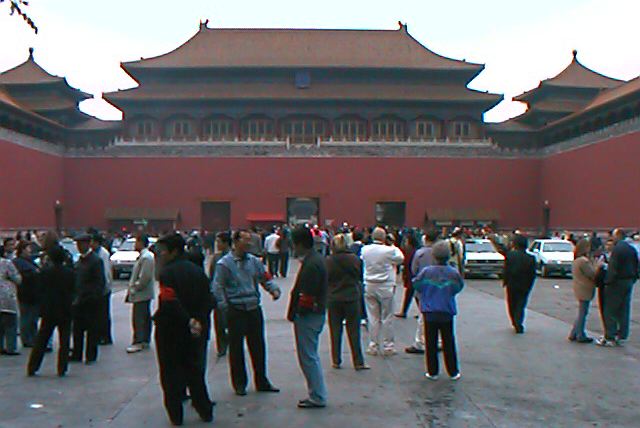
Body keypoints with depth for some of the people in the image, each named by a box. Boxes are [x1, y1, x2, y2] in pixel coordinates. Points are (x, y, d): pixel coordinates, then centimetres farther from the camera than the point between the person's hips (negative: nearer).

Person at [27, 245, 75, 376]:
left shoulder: (45, 271, -7)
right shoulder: (70, 273, -9)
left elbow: (42, 288, 3)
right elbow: (73, 290, 0)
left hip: (48, 310, 1)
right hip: (65, 311, -1)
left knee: (41, 340, 12)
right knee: (64, 341, 6)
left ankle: (32, 368, 15)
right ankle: (61, 369, 6)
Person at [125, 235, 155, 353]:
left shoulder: (146, 257, -18)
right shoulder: (144, 256, 14)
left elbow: (144, 278, -23)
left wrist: (133, 289, -14)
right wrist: (131, 288, 14)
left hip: (141, 294, -10)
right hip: (145, 294, 10)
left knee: (138, 318, -6)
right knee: (145, 317, 14)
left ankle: (138, 342, -1)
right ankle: (145, 340, 21)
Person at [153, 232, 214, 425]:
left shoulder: (167, 272, -15)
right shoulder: (198, 271, 5)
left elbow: (170, 302, -26)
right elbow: (208, 301, 1)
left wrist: (188, 321, -22)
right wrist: (197, 321, -3)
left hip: (170, 331, -6)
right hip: (195, 332, 6)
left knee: (171, 374, 8)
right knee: (195, 371, 17)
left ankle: (176, 415, 15)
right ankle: (205, 411, 22)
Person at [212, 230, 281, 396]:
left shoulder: (254, 261, 8)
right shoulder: (224, 263, -6)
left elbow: (265, 278, 14)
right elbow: (218, 287, -7)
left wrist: (274, 289, -6)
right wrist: (225, 307, -16)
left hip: (254, 309, 5)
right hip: (236, 311, -4)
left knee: (258, 346, 11)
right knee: (236, 348, 5)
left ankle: (261, 382, 24)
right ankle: (239, 384, 20)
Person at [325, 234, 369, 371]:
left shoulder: (328, 261, -11)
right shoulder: (354, 259, -7)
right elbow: (360, 277, 5)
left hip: (333, 299, 0)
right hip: (352, 298, 0)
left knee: (335, 331, 11)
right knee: (354, 331, 7)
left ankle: (336, 361, 16)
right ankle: (358, 362, 9)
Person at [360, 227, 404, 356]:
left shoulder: (365, 249, -5)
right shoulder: (389, 250, -15)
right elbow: (400, 259, 2)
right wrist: (395, 247, 16)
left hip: (369, 286, 4)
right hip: (385, 287, -3)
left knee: (373, 318, 11)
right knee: (387, 318, 7)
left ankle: (373, 346, 16)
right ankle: (388, 347, 13)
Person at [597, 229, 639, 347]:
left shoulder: (617, 249, -17)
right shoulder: (632, 249, 8)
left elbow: (612, 269, -20)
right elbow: (636, 267, 12)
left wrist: (607, 282, -12)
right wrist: (632, 280, 19)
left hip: (617, 283, -8)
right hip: (629, 283, 8)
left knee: (610, 311, -1)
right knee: (624, 311, 12)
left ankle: (609, 338, 1)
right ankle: (622, 337, 17)